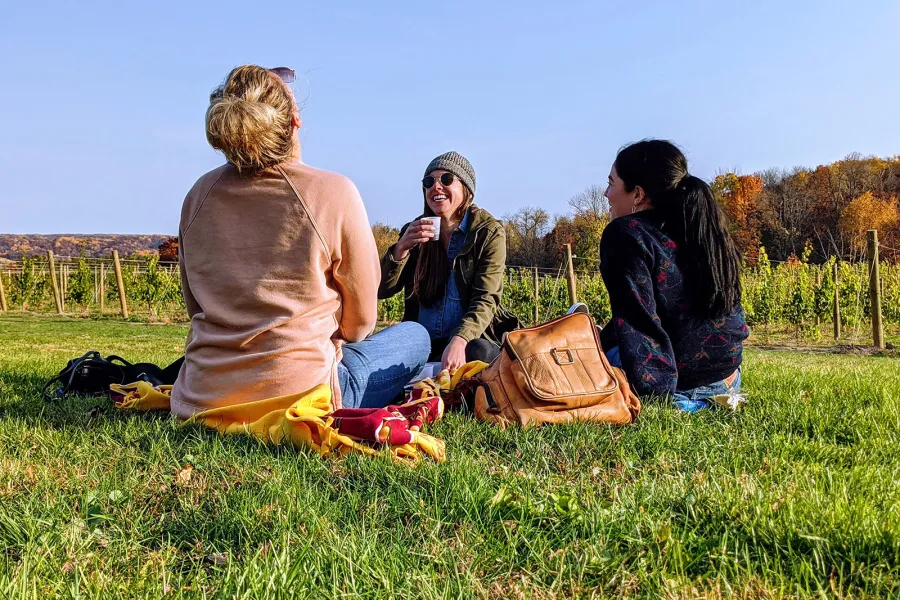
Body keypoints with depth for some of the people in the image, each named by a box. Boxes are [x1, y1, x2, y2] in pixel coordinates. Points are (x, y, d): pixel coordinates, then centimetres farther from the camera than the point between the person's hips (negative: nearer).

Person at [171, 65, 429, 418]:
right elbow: (359, 323, -3)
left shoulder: (199, 195, 1)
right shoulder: (333, 193, -13)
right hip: (298, 398, -7)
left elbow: (196, 308, 12)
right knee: (415, 335, 16)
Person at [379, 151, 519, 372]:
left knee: (479, 352, -36)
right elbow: (382, 290, 1)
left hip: (471, 339, -2)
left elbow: (485, 300, -14)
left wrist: (459, 341, -33)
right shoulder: (414, 232, 8)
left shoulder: (488, 232, -3)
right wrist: (401, 248, -17)